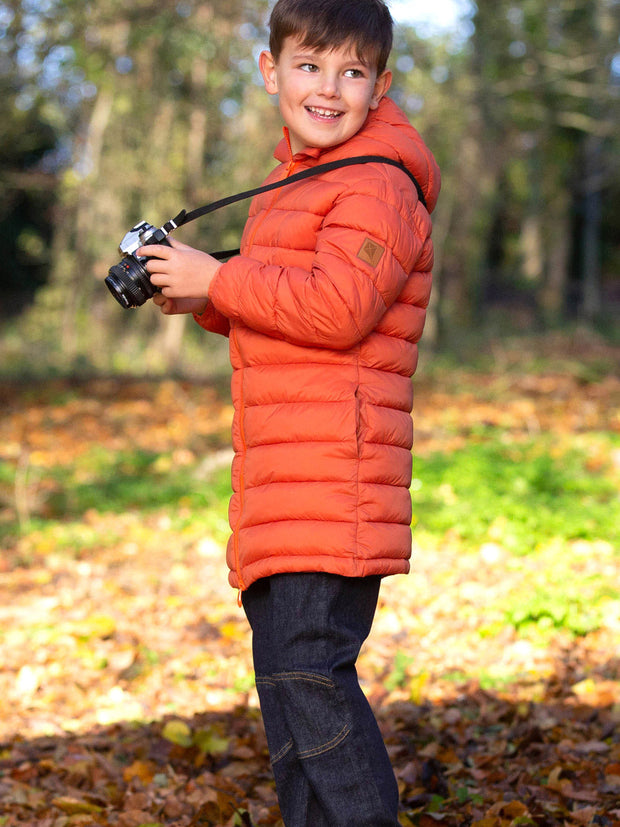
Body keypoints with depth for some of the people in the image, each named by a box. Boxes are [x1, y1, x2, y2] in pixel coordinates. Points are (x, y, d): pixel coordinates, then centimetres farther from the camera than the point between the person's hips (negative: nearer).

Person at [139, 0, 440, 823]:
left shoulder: (377, 188, -9)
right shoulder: (292, 184, 21)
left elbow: (337, 306, -23)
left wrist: (215, 279, -16)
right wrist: (206, 302, 11)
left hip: (332, 479, -10)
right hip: (277, 484, 10)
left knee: (307, 669, -14)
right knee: (286, 674, 16)